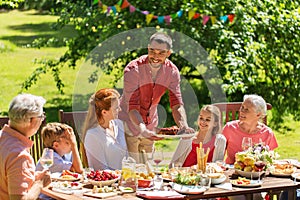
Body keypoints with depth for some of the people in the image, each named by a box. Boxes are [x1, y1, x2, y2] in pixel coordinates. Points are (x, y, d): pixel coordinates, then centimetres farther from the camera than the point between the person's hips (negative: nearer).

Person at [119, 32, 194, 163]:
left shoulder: (172, 72, -9)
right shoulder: (133, 70, -23)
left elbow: (177, 104, -12)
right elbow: (132, 107, -28)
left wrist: (183, 126, -32)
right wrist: (142, 129, -47)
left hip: (150, 127, 5)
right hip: (129, 124, -5)